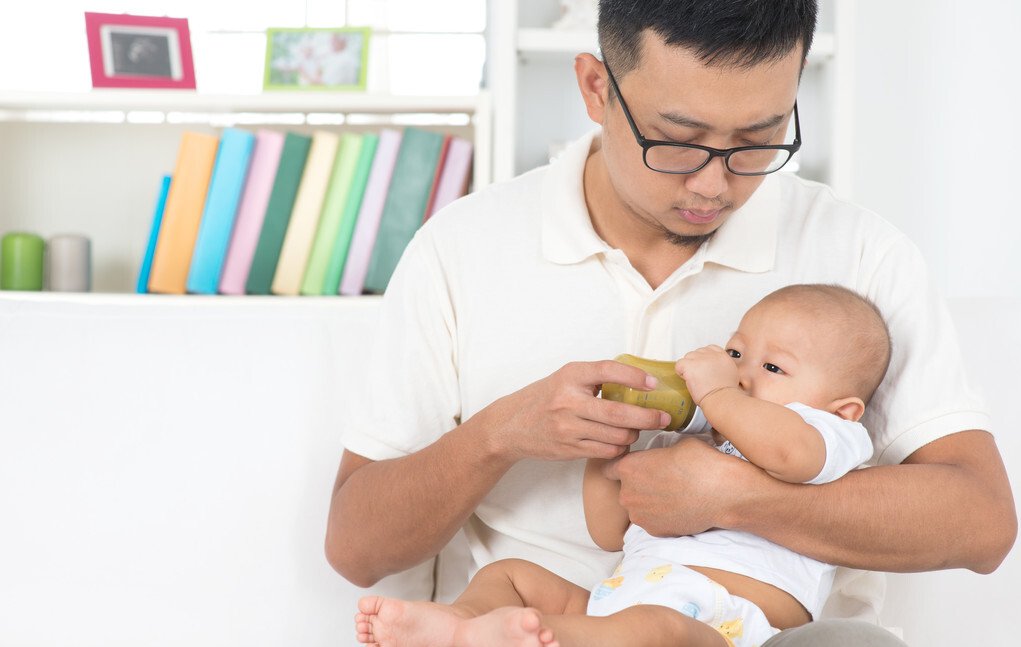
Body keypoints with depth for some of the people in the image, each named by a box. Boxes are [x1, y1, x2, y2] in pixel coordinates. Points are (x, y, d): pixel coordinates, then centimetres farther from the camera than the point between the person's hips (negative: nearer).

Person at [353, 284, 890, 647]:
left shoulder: (826, 439, 8)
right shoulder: (681, 442, 31)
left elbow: (789, 450, -21)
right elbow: (610, 533, 30)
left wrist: (716, 392, -7)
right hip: (616, 601, 9)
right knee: (509, 573, 2)